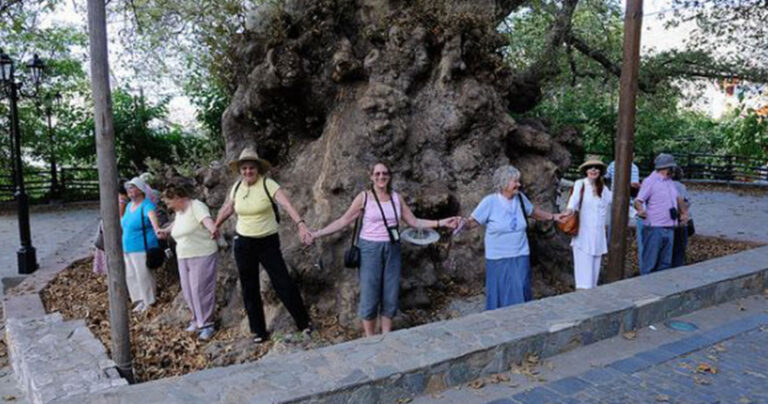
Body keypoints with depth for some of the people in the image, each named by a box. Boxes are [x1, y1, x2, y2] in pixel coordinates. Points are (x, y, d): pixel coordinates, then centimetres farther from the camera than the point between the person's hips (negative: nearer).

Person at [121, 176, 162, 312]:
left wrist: (157, 229, -59)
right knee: (131, 275, 16)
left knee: (143, 276, 0)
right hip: (128, 248, 9)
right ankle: (141, 300, 30)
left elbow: (152, 217, -39)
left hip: (142, 248, -9)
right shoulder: (129, 205, 10)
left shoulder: (147, 205, -18)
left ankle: (149, 302, 15)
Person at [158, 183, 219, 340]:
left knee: (201, 290, -6)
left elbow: (206, 219, -37)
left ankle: (206, 324, 6)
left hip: (202, 255, -8)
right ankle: (197, 319, 29)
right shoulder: (179, 212, 12)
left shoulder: (196, 206, -15)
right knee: (188, 291, 12)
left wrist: (213, 230, -56)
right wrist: (166, 231, 50)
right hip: (183, 257, 9)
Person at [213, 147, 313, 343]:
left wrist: (300, 223, -44)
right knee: (249, 289, 9)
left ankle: (304, 322, 16)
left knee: (283, 283, -2)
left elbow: (286, 204, -29)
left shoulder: (268, 184, -14)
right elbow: (226, 209, 17)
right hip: (243, 244, 4)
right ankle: (259, 331, 24)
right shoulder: (236, 187, 1)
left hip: (268, 241, -4)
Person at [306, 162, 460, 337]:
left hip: (392, 250, 3)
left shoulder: (397, 197, 5)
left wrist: (441, 223, 1)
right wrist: (317, 234, -11)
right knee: (369, 297, 0)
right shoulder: (364, 197, -5)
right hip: (370, 249, -3)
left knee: (391, 296, 7)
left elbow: (414, 221, 8)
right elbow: (343, 221, -3)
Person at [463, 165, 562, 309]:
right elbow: (472, 222, -14)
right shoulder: (490, 202, -14)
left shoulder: (520, 197, 1)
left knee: (520, 295, 6)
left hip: (520, 257, 4)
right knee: (498, 295, 6)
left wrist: (553, 216, 19)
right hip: (497, 259, -3)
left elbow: (533, 211, 20)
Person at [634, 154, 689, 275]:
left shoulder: (669, 182, 17)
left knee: (665, 264, 13)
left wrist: (684, 213, 21)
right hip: (654, 229, -8)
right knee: (649, 264, -6)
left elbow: (678, 198, 31)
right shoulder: (650, 181, -8)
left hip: (669, 229, 8)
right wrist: (641, 210, -37)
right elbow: (638, 201, -17)